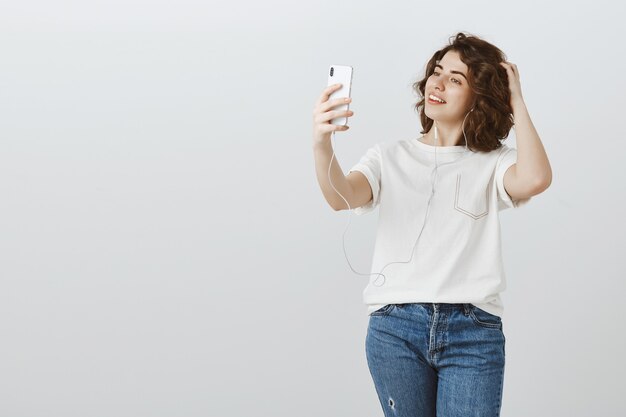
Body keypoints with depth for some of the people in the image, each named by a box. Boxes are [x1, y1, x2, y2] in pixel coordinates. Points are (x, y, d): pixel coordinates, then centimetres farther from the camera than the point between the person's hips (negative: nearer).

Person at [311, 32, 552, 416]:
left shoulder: (493, 163, 8)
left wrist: (517, 103, -3)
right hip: (395, 327, 1)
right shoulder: (390, 158, 11)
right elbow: (342, 197, -8)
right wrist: (322, 144, -28)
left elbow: (535, 180, -16)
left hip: (473, 331, -1)